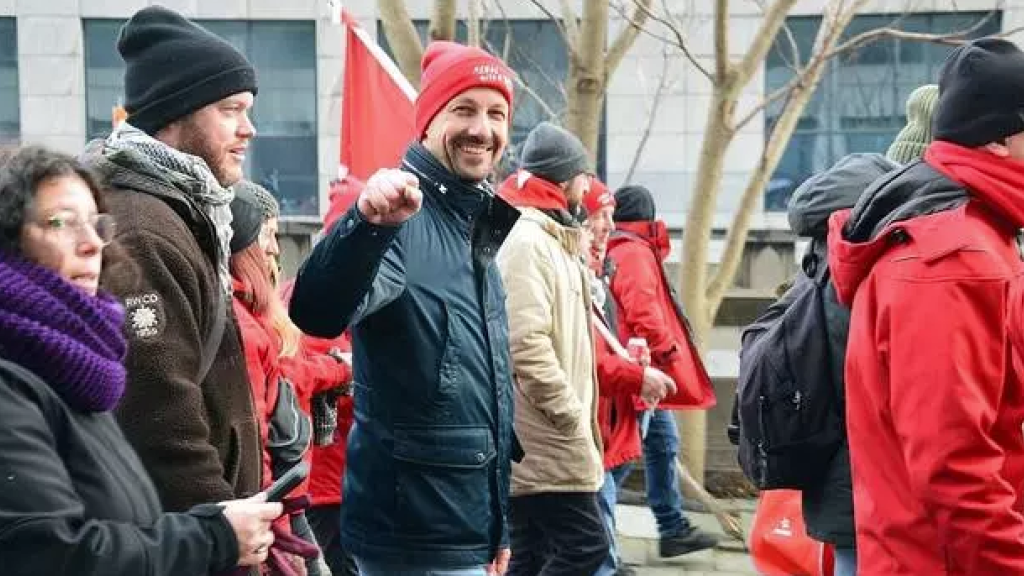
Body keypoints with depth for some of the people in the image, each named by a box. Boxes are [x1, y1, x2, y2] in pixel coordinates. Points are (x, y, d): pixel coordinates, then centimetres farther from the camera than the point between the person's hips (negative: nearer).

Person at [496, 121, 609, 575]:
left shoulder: (552, 240, 20)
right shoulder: (524, 240, -14)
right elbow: (526, 343, -24)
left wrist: (577, 420, 15)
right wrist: (573, 418, -19)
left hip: (542, 439, 10)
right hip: (545, 440, -10)